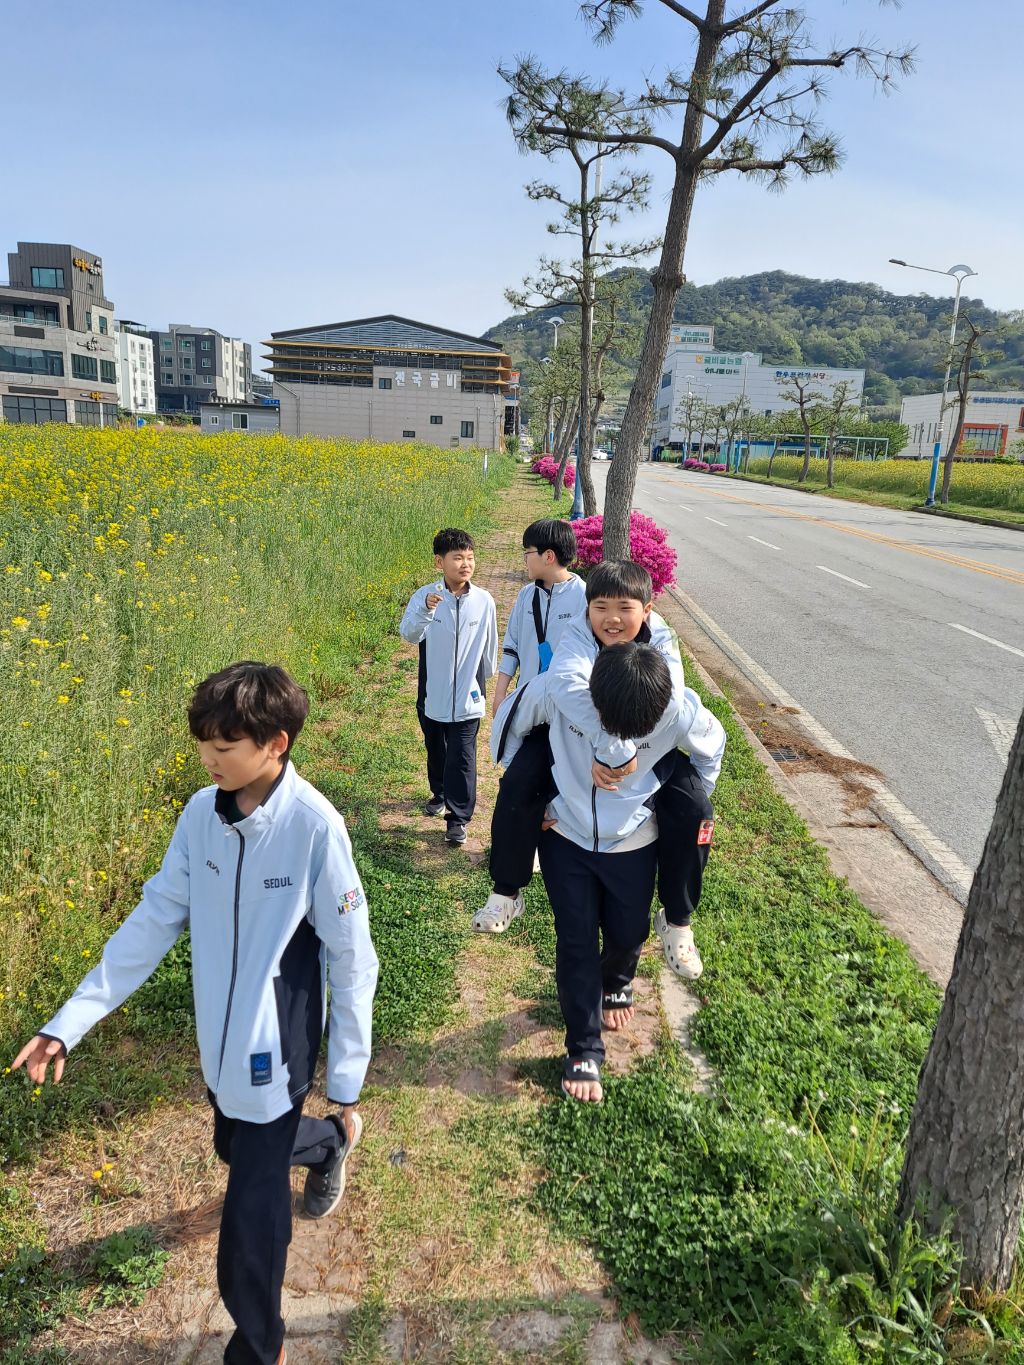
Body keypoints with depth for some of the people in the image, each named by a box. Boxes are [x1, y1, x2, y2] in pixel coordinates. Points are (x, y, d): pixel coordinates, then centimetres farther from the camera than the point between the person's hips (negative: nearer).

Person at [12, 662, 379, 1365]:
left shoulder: (315, 825, -25)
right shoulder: (201, 813, -9)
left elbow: (352, 958, -17)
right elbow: (155, 919, 1)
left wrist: (348, 1078, -10)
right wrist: (72, 1019, -2)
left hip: (278, 1048, -6)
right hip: (219, 1039, 6)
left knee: (250, 1217, 5)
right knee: (237, 1148, 30)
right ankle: (329, 1141, 62)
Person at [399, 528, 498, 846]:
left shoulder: (484, 601, -8)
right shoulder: (424, 596, -13)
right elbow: (409, 635, -27)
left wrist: (485, 677, 17)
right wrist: (426, 610, -45)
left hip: (467, 698, -1)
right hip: (432, 696, 1)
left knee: (462, 760, 1)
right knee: (435, 751, 21)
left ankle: (458, 818, 12)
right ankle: (440, 794, 46)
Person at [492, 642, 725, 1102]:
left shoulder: (679, 710, -29)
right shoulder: (555, 690, -31)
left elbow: (712, 748, -4)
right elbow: (507, 726, -9)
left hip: (633, 843, 1)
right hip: (565, 836, -1)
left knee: (628, 933, 17)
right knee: (576, 942, 4)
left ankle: (617, 983, 53)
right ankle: (584, 1050, 24)